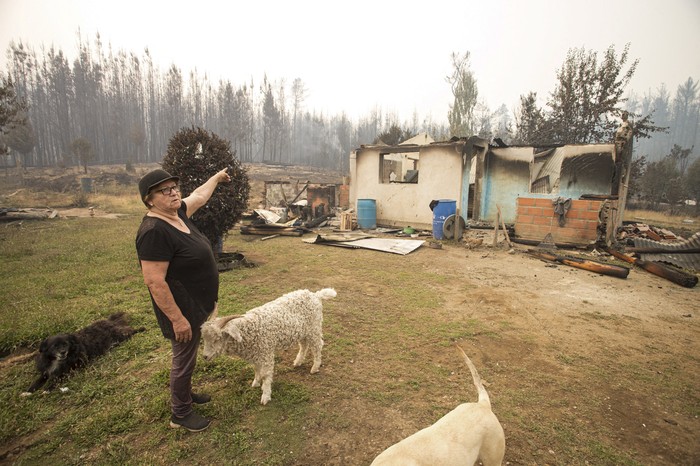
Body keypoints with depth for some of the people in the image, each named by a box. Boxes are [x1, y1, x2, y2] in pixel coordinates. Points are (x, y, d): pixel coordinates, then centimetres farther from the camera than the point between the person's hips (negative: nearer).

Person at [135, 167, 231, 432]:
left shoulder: (177, 213, -1)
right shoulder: (154, 231, -27)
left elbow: (200, 195, 19)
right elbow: (154, 281, -28)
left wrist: (217, 177, 34)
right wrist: (177, 318, -25)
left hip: (196, 305, 9)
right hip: (181, 310, -9)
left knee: (188, 356, 26)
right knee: (184, 359, 10)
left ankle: (186, 394, 48)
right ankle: (180, 414, 32)